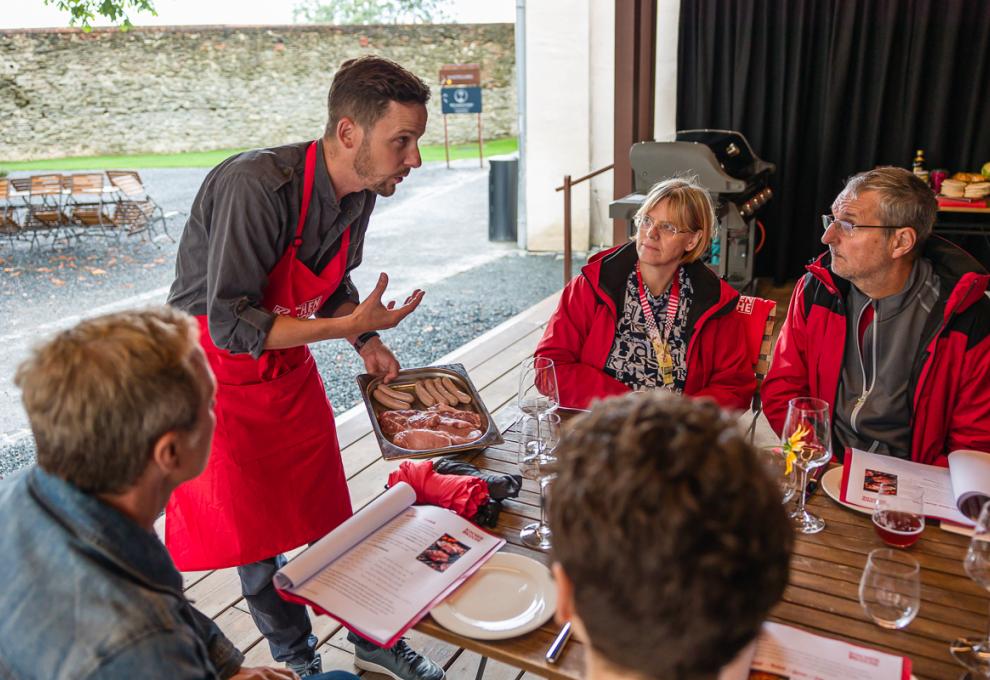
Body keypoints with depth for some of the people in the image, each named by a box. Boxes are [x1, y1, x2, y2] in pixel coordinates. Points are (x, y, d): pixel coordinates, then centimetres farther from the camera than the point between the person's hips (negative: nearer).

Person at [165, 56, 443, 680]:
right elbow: (230, 325, -29)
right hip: (219, 378, -6)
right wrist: (349, 325, -31)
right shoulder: (256, 186, -31)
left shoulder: (360, 193, -6)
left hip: (290, 371, 6)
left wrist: (367, 340, -6)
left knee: (333, 520, 14)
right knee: (256, 540, 10)